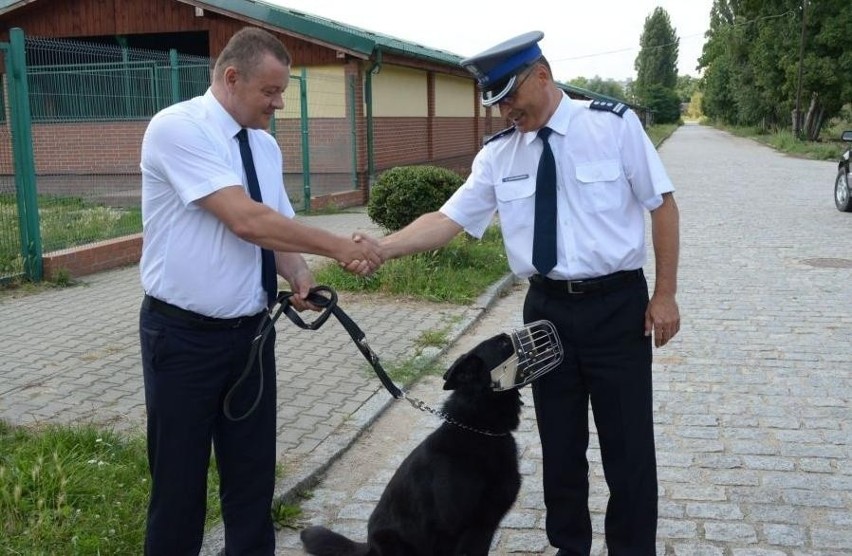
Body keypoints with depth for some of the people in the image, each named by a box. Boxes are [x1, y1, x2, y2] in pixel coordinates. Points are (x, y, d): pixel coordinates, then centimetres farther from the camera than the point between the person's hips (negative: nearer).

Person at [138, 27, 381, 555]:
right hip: (183, 335, -6)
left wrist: (298, 275, -12)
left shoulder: (266, 145, 6)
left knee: (253, 472, 15)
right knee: (179, 478, 8)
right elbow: (246, 220, -27)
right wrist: (340, 247, -23)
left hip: (252, 331, 7)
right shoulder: (177, 128, -18)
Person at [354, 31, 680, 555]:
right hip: (546, 308, 3)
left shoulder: (615, 124, -6)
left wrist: (665, 294, -6)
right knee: (560, 442, 14)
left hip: (617, 305, -3)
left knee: (628, 443, 6)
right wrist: (382, 247, -19)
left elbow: (663, 205, -3)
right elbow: (448, 219, -3)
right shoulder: (498, 154, 2)